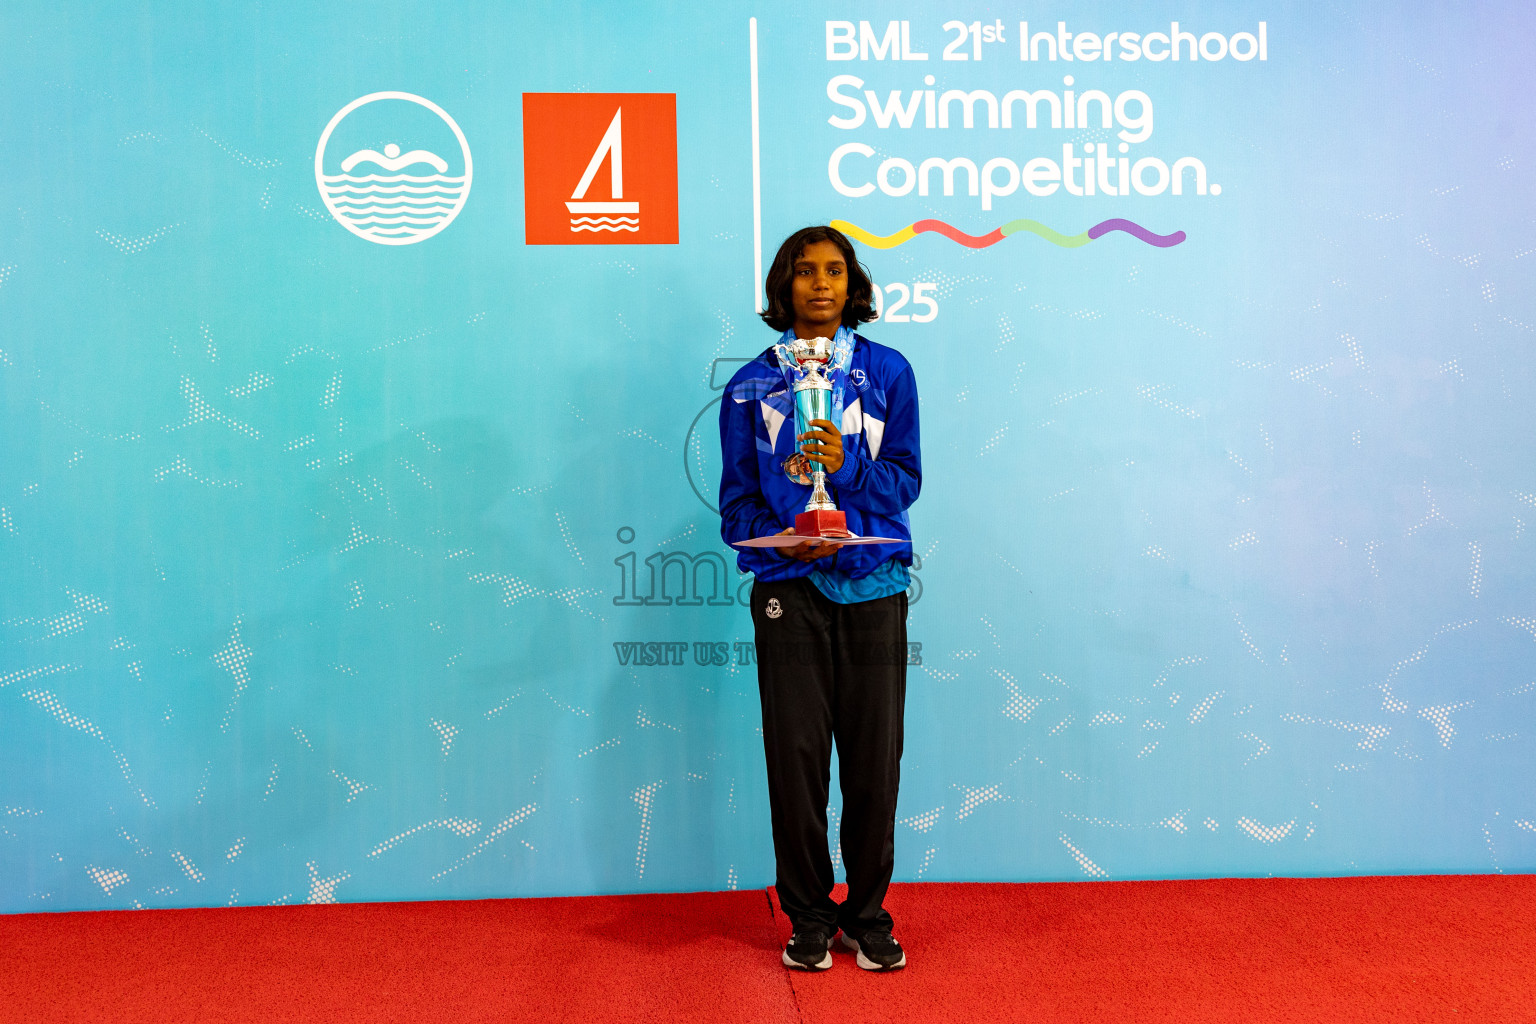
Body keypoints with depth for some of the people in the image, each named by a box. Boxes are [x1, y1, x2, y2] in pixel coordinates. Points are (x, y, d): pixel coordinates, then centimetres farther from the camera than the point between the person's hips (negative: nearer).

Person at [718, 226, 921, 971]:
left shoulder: (887, 371, 10)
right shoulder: (752, 385, 10)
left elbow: (906, 477, 5)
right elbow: (736, 502, 7)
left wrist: (847, 465, -14)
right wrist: (781, 540, -13)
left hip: (873, 586, 0)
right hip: (789, 588, 0)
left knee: (874, 757, 2)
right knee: (795, 755, 1)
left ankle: (868, 917, 18)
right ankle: (809, 918, 17)